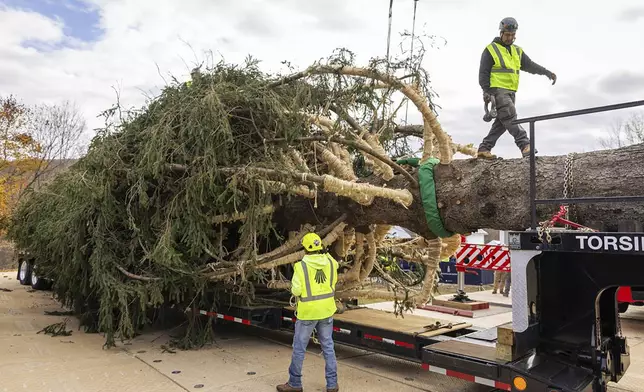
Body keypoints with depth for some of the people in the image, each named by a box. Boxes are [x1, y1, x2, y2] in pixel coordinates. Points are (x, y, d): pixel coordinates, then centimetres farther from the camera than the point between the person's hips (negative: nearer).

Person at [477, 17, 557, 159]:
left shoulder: (517, 51, 19)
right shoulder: (490, 50, -1)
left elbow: (530, 65, 14)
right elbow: (483, 73, -5)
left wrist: (547, 73, 0)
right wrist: (486, 91, -16)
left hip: (510, 92, 8)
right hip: (497, 90, -7)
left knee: (502, 123, 3)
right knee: (510, 117, -18)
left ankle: (484, 148, 7)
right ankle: (525, 145, -25)